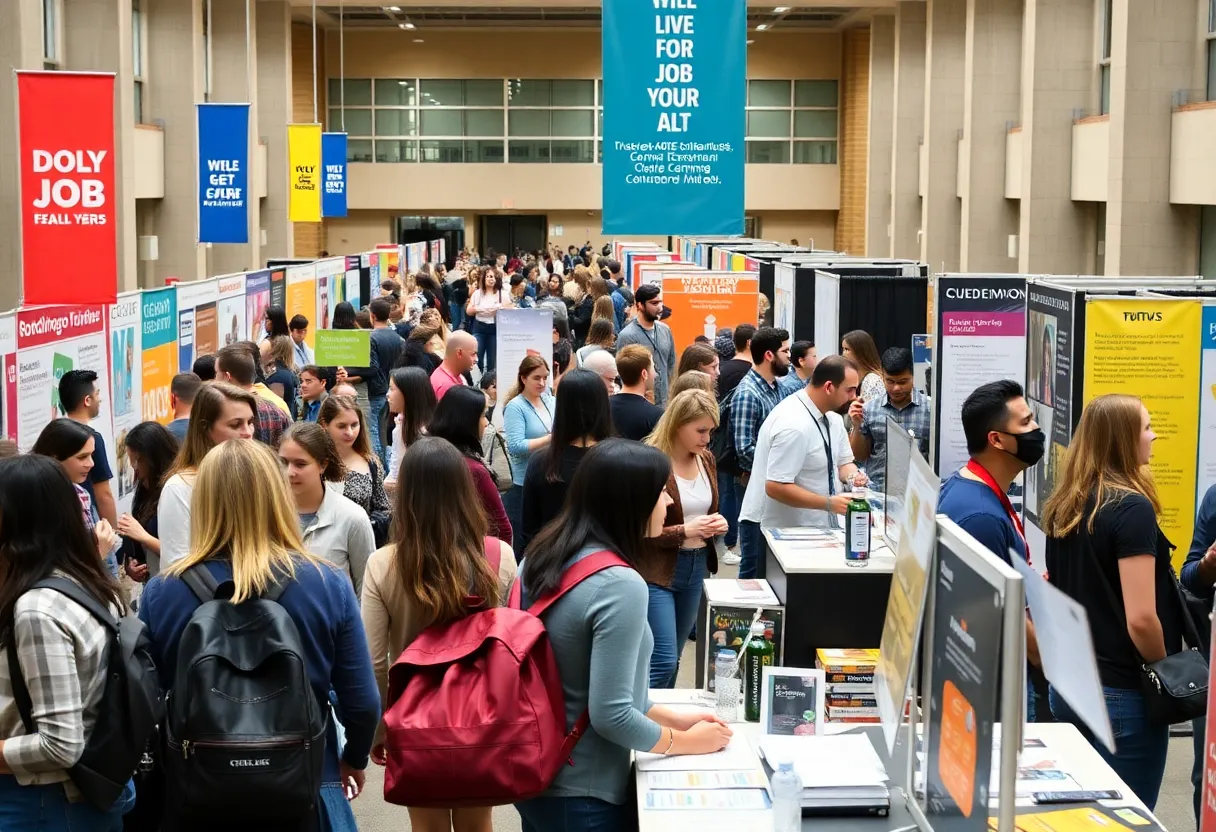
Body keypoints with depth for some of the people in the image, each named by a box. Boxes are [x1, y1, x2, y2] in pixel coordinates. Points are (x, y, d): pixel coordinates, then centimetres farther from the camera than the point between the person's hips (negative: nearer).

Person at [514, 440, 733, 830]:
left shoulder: (546, 555, 1)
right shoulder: (620, 585, -24)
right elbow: (610, 715, -24)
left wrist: (671, 716, 12)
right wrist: (686, 741, -8)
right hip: (579, 796, -8)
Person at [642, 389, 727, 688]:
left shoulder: (706, 459, 6)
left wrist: (716, 523, -1)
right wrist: (685, 531, -24)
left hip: (696, 567, 7)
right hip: (657, 570, -7)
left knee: (672, 660, 15)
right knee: (662, 661, -10)